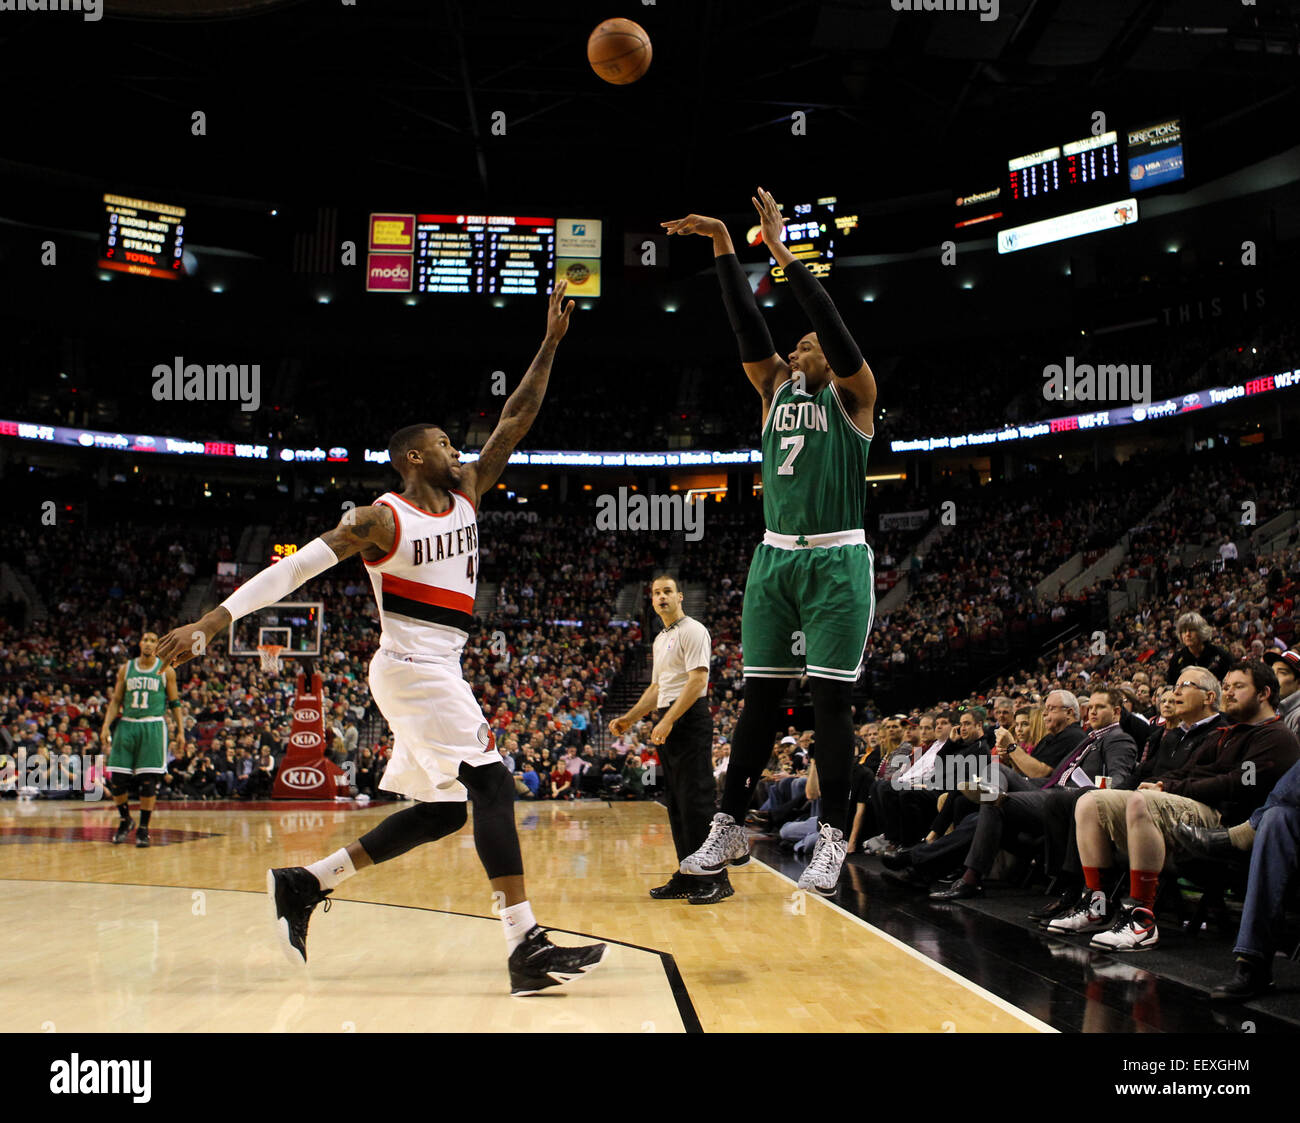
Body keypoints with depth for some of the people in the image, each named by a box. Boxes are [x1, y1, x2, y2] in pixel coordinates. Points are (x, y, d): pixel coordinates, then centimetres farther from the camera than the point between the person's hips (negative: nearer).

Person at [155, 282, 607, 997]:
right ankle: (526, 948, -19)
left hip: (439, 670, 9)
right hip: (411, 666, -9)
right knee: (492, 783, -17)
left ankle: (305, 883, 19)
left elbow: (514, 422, 13)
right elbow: (296, 567, -11)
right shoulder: (383, 518, -8)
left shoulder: (466, 494, 12)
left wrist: (550, 342, 9)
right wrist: (209, 624, -17)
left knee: (443, 809, 11)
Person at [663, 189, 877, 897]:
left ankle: (832, 840, 2)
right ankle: (729, 830, 11)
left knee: (830, 701, -4)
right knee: (759, 698, 6)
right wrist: (722, 243, -2)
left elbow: (830, 322, -13)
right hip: (775, 556, 5)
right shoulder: (776, 387, 15)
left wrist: (784, 253, -16)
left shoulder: (853, 393, 2)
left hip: (837, 561, -5)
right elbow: (747, 323, 6)